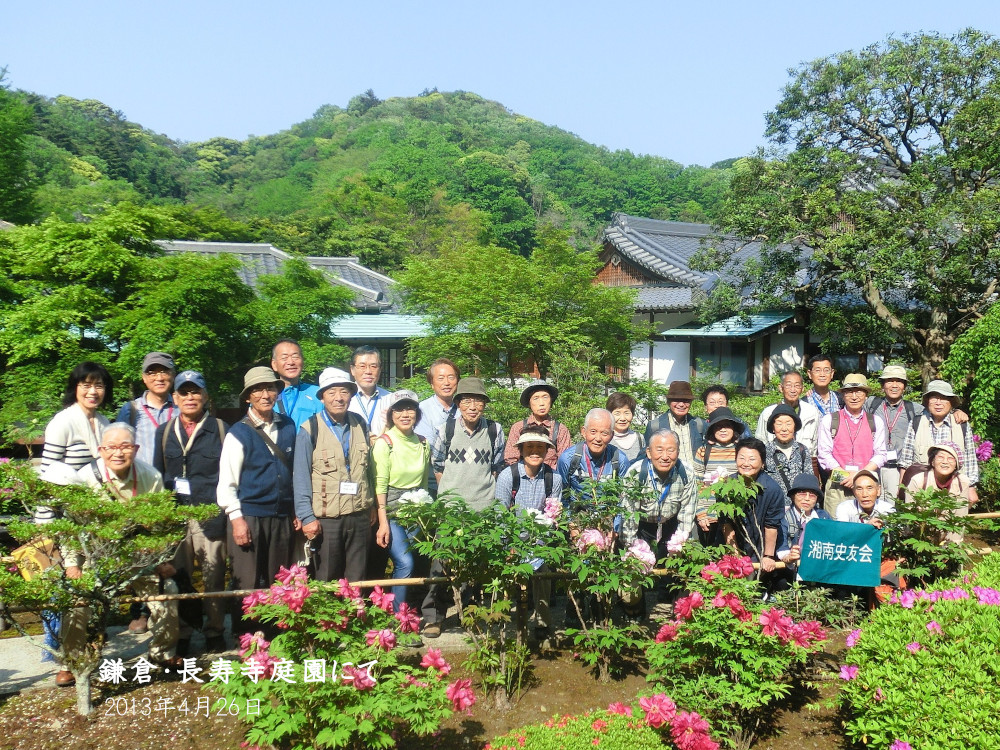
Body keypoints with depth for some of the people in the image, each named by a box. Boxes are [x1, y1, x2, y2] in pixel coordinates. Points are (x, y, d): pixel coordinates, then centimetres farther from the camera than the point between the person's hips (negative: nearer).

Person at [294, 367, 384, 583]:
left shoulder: (360, 425, 8)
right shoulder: (309, 430, -6)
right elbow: (301, 477, -6)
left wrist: (374, 506, 15)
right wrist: (306, 517, -9)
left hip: (360, 517, 4)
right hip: (326, 519, -4)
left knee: (357, 581, 10)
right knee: (326, 583, 5)